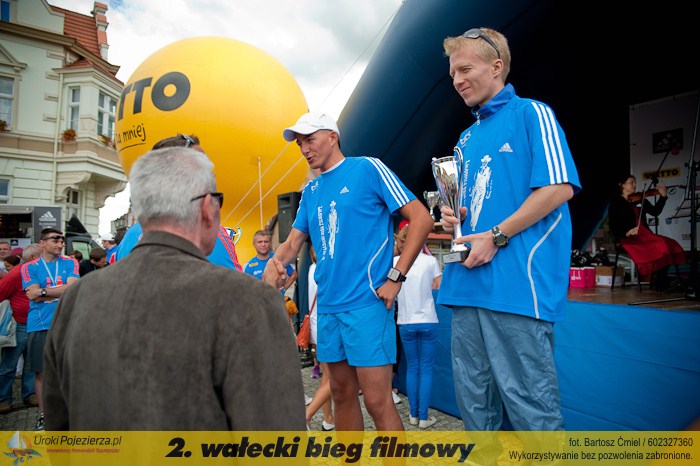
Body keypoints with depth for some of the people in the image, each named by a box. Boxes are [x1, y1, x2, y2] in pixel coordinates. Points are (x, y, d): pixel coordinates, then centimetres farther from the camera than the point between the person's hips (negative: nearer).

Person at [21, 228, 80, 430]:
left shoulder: (70, 263, 6)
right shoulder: (29, 267, 4)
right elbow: (34, 295, -8)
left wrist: (43, 291, -9)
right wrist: (61, 290, -8)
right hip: (39, 326, 0)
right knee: (41, 372, 6)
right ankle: (43, 415, 21)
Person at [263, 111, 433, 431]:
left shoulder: (368, 168, -4)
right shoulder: (310, 190, 16)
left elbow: (421, 218, -7)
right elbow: (294, 240, 16)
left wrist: (395, 276, -14)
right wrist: (275, 261, -8)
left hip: (367, 301, -6)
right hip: (328, 305, 7)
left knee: (377, 400, -4)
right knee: (342, 392, 16)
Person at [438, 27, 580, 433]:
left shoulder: (531, 114, 0)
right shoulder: (467, 138, 21)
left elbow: (560, 187, -11)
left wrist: (496, 237, -15)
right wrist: (453, 217, 5)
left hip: (517, 282, -7)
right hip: (467, 282, 8)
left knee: (529, 398, -1)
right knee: (473, 396, 14)